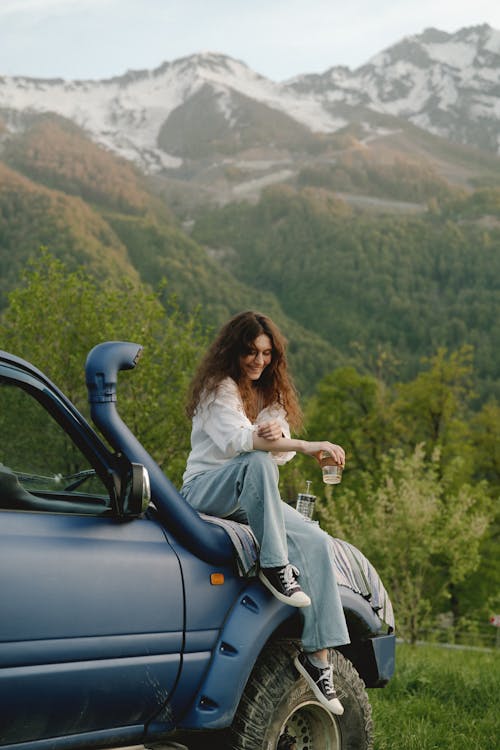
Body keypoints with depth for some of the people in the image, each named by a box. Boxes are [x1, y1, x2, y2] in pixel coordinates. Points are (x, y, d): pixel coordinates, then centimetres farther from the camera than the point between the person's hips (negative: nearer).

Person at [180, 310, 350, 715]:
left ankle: (317, 653, -20)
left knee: (317, 542, -17)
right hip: (205, 489, -7)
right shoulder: (219, 387, -8)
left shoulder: (270, 392, 16)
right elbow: (236, 439, -27)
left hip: (251, 499, 7)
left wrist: (277, 433, -19)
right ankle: (274, 565, -34)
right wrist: (305, 446, -36)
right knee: (257, 462, -38)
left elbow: (281, 451, 7)